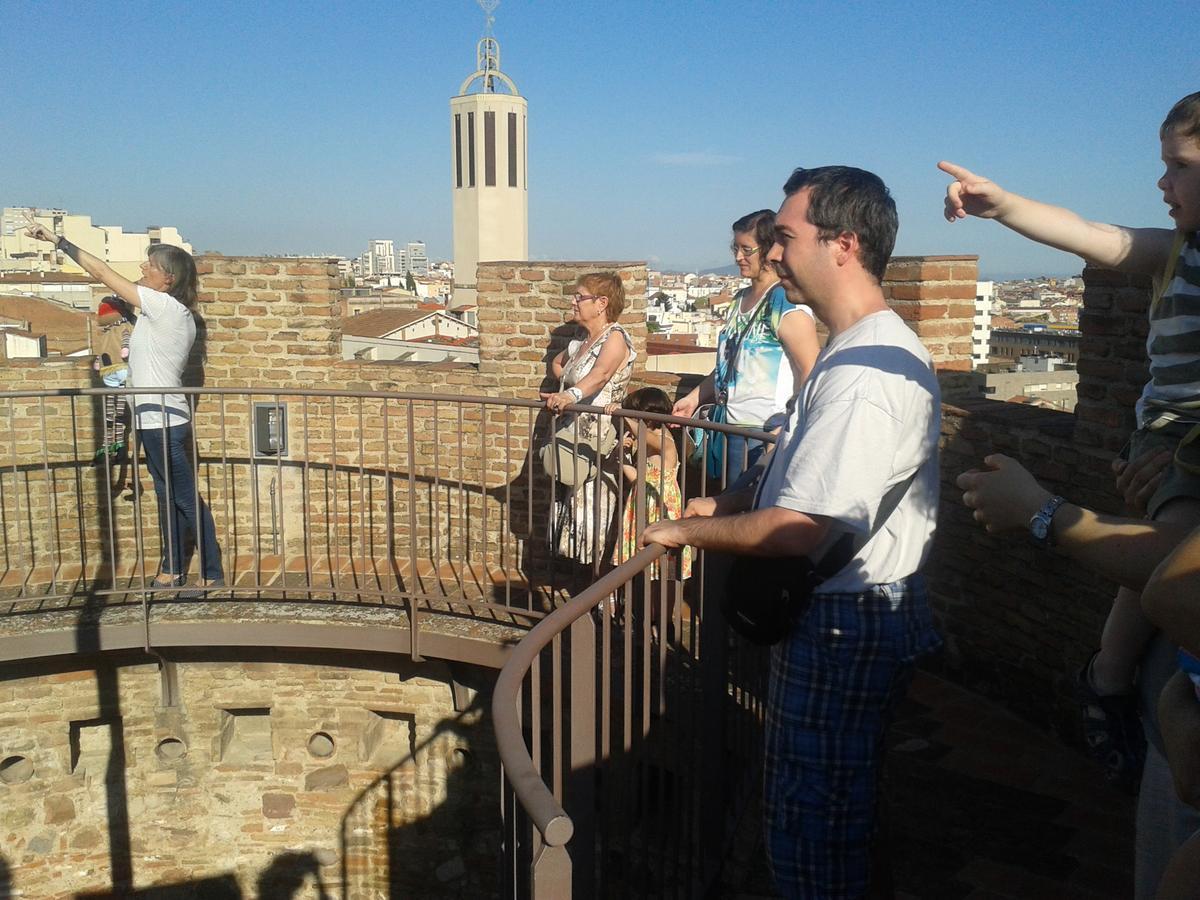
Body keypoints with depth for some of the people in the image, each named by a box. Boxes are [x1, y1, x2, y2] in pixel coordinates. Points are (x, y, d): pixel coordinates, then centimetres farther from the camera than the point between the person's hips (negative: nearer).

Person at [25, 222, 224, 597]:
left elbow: (102, 272, -11)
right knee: (168, 496, 15)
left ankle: (212, 574, 3)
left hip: (162, 418, -10)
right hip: (160, 417, 10)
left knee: (186, 498, -4)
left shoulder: (165, 305, -15)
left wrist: (58, 240, -5)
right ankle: (171, 570, 24)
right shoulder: (176, 313, 12)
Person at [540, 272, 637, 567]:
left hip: (596, 444, -9)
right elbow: (557, 363, 36)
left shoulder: (615, 338, -11)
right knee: (570, 515, 11)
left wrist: (573, 394, -50)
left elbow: (601, 374, -32)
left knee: (593, 522, -9)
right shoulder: (580, 341, 15)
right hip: (570, 439, 9)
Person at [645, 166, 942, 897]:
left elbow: (800, 529, -27)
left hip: (844, 626, -10)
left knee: (812, 834, 6)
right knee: (847, 812, 26)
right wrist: (728, 503, 11)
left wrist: (687, 530, -14)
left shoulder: (864, 372, -25)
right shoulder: (881, 348, 9)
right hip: (863, 615, 10)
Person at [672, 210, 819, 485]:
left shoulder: (786, 303, -12)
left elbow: (810, 375, -16)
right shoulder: (740, 299, 14)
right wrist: (694, 398, 19)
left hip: (764, 435, -8)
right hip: (729, 429, 8)